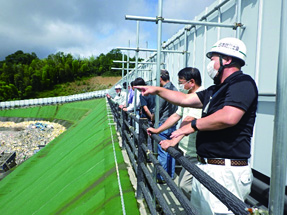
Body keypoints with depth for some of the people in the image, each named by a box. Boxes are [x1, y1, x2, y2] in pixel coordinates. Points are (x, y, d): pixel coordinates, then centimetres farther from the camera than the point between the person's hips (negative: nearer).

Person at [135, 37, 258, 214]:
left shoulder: (242, 82, -12)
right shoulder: (216, 90, 17)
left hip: (226, 172, -10)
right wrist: (157, 90, 22)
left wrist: (194, 125, -14)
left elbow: (229, 117, -27)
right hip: (206, 167, 10)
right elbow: (185, 99, 23)